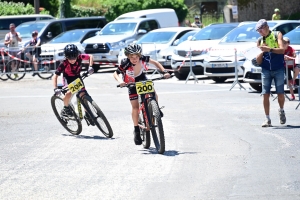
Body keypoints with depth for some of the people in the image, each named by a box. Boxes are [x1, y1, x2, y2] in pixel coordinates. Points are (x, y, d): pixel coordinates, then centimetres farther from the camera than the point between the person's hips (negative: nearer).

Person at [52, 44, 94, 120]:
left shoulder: (79, 57, -25)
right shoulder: (64, 64, -32)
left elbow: (90, 56, -9)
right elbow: (55, 76, -29)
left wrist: (90, 67, -24)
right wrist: (55, 89, -40)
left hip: (77, 78, 3)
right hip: (68, 79, -3)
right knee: (69, 92, -32)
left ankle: (87, 114, 10)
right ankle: (65, 110, -11)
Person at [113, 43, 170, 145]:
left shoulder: (143, 58, -27)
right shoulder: (125, 63, -33)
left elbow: (155, 63, -11)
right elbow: (115, 73, -26)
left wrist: (164, 72, -21)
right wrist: (120, 81, -45)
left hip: (142, 78, 2)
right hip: (131, 82, -2)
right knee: (135, 107, -8)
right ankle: (136, 131, 2)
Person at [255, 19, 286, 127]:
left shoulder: (277, 35, 1)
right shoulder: (260, 41, 9)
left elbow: (282, 50, -14)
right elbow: (258, 61, 8)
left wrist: (269, 49, -26)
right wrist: (262, 51, -10)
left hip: (278, 69, -2)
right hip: (266, 70, 2)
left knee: (280, 94, -2)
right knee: (265, 95, -5)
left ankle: (281, 111, 28)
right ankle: (268, 119, 1)